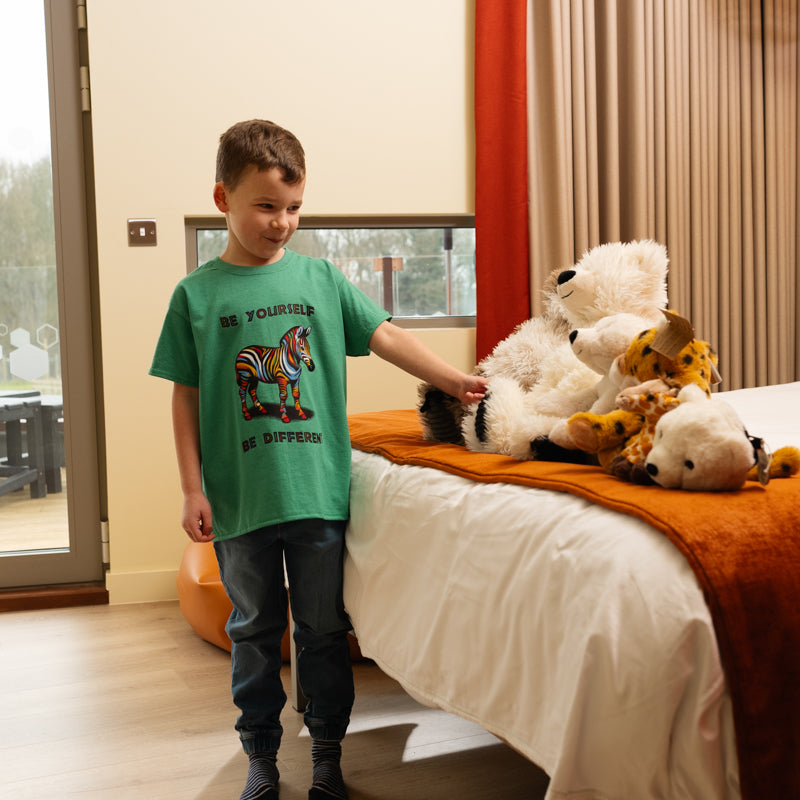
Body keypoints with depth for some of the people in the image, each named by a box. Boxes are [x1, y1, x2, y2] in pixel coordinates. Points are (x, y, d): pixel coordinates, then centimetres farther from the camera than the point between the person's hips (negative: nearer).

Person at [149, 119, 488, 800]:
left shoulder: (320, 278, 4)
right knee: (255, 631, 13)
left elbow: (384, 335, 2)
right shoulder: (196, 294, 1)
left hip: (318, 489, 1)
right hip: (239, 498, -1)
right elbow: (186, 396, 2)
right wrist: (192, 489, -2)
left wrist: (452, 378, -10)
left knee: (324, 629, 11)